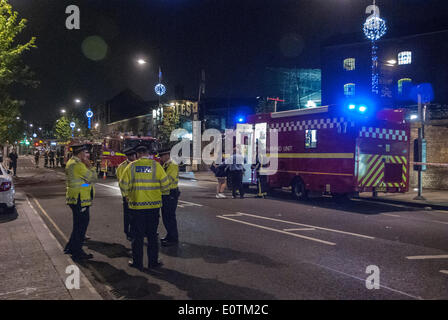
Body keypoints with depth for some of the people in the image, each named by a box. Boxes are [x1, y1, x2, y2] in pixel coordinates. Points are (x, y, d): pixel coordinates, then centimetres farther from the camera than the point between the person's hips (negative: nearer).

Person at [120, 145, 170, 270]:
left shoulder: (132, 166, -3)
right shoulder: (156, 165, -4)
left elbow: (124, 184, -3)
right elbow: (165, 184, -3)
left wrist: (128, 197, 13)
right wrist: (159, 193, 16)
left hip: (136, 205, 0)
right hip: (154, 205, 0)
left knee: (137, 235, 10)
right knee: (152, 234, 12)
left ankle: (137, 262, 17)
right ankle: (153, 261, 17)